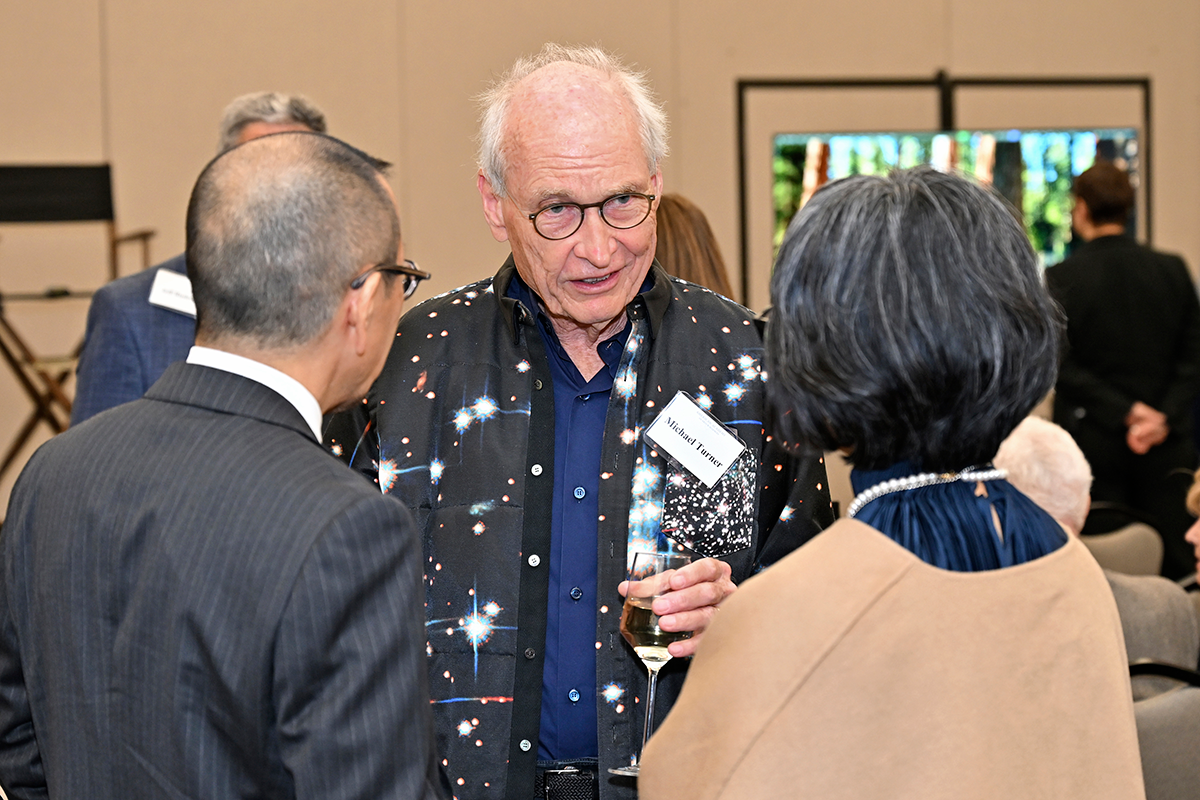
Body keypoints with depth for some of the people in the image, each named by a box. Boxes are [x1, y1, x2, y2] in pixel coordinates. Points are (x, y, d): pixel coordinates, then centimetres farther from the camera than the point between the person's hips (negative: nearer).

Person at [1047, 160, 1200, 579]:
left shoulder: (1060, 279, -7)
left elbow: (1061, 366, -11)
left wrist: (1126, 412, -10)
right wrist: (1163, 418, -7)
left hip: (1094, 441, -2)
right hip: (1166, 445, 3)